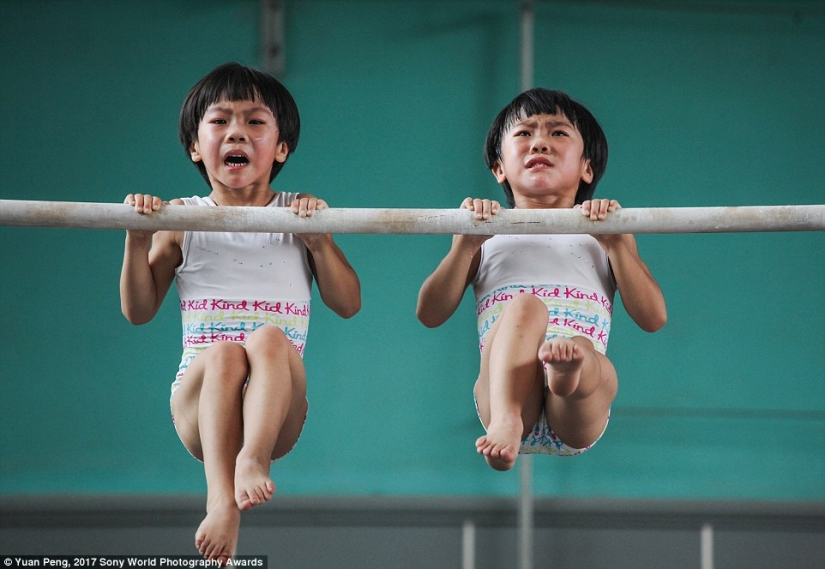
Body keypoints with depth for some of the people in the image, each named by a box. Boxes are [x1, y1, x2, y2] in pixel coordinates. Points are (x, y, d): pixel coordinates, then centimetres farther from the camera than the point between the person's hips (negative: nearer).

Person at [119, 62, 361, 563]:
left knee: (269, 338, -31)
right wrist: (138, 240, -4)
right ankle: (222, 498, -49)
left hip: (277, 405, 0)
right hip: (199, 401, 0)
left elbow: (348, 303, 9)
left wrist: (318, 240, -7)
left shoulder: (301, 215, 12)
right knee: (222, 352, -34)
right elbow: (139, 311, 11)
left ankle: (254, 456, -52)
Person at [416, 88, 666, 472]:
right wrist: (465, 245, 1)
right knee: (524, 305, -31)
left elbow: (653, 318, 13)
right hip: (507, 389, -1)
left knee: (593, 360, -34)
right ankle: (506, 421, -58)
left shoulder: (604, 238, 28)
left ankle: (571, 368, -72)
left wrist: (616, 244, 1)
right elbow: (429, 315, 14)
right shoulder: (488, 236, 27)